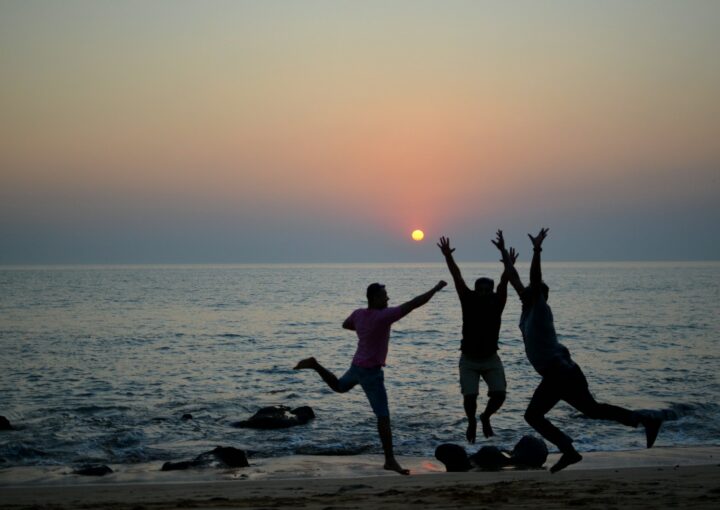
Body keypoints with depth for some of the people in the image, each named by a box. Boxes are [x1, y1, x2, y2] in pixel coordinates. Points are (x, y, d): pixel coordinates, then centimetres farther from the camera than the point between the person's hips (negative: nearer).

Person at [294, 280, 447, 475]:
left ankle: (315, 365, 19)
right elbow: (413, 304, -27)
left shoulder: (359, 313, -1)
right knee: (384, 416, -8)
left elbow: (345, 324, 23)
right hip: (371, 371, -8)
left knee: (339, 386, 39)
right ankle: (390, 460, -10)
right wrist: (436, 288, -19)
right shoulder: (383, 316, -24)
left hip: (357, 366, 8)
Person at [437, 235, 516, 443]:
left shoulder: (497, 303, -6)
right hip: (469, 359, -1)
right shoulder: (469, 301, -8)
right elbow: (457, 278, -16)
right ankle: (472, 422, 23)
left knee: (499, 394, -10)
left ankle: (486, 418, 21)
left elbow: (503, 284, -21)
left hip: (491, 358, 1)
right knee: (469, 397, -10)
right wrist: (448, 257, -25)